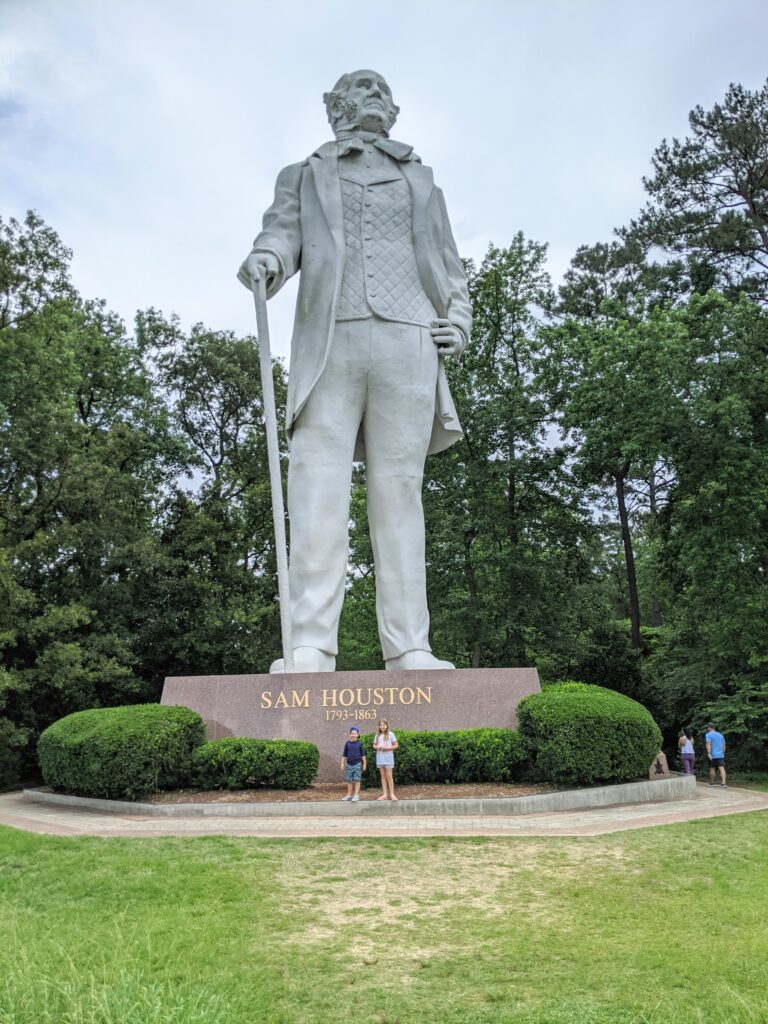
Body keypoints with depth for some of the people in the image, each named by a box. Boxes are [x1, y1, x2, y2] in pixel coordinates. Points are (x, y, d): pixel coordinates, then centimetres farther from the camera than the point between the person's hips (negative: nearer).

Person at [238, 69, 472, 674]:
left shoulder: (420, 178, 31)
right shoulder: (304, 177, 28)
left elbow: (448, 264, 27)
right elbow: (282, 236, 11)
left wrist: (459, 322, 8)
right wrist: (264, 263, -14)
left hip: (407, 340, 1)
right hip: (329, 339, -1)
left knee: (399, 493, -7)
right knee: (318, 491, -14)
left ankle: (409, 651, -10)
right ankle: (311, 646, -17)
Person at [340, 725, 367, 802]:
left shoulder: (359, 744, -2)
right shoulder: (347, 743, 2)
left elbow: (363, 754, 4)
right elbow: (344, 755, 8)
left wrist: (364, 764, 3)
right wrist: (342, 763, 6)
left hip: (357, 764, -2)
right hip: (349, 764, 2)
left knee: (357, 780, -3)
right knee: (349, 780, 8)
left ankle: (356, 795, 1)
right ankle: (349, 795, 16)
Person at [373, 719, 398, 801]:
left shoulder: (390, 734, -3)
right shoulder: (377, 735, 10)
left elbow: (396, 745, -3)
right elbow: (374, 745, 14)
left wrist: (387, 748, -17)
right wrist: (377, 747, -8)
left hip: (388, 757, -4)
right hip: (380, 758, 4)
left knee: (389, 776, -6)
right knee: (383, 776, 7)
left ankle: (392, 794, -2)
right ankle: (385, 794, 9)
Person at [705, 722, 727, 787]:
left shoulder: (708, 735, -3)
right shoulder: (720, 735, 15)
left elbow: (708, 744, -17)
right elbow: (724, 745, 19)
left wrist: (708, 753, -22)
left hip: (713, 755, -3)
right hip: (720, 755, 3)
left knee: (712, 768, 11)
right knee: (722, 768, -7)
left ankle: (712, 783, 21)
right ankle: (723, 783, -21)